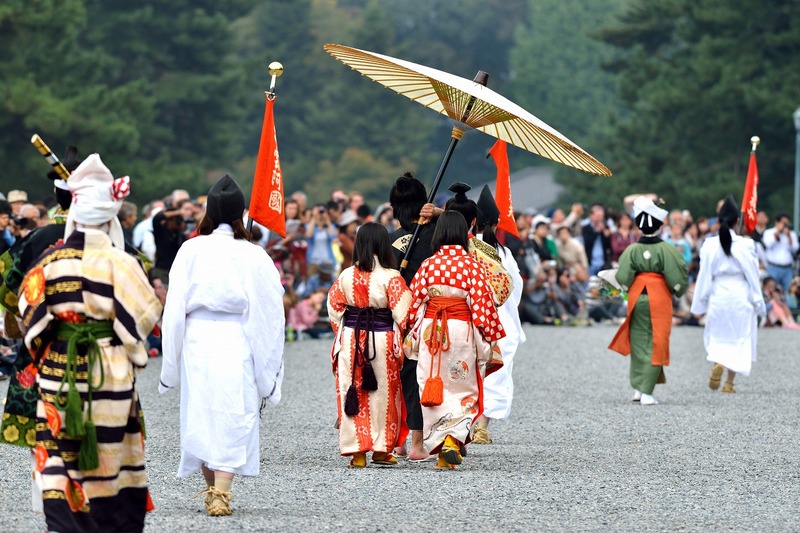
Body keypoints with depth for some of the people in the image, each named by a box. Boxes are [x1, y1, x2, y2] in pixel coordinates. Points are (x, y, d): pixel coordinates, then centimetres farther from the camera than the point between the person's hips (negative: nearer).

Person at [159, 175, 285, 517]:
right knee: (234, 417, -1)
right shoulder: (254, 257, -1)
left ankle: (212, 491, 23)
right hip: (237, 341, -1)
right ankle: (221, 492, -14)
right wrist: (267, 371, 8)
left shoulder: (191, 251, 0)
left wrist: (171, 364, 9)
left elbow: (175, 307, 1)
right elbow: (268, 313, 0)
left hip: (196, 338, 1)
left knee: (200, 415, 13)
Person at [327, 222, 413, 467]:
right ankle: (381, 449, 15)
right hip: (382, 340, -2)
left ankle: (357, 452, 5)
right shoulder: (391, 278, -11)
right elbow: (403, 313, -12)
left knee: (352, 392, 7)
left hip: (350, 338, 2)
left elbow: (334, 309, 8)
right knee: (382, 393, 10)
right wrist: (402, 340, 4)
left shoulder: (346, 276, -1)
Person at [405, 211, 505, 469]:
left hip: (430, 330, 2)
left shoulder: (428, 265, 0)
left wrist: (412, 337, 13)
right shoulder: (471, 266, -6)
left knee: (434, 389, 7)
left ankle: (440, 452, 5)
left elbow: (414, 304, 2)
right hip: (462, 331, -2)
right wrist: (490, 340, 2)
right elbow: (482, 304, -6)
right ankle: (453, 438, -13)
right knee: (462, 389, 8)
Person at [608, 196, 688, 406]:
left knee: (638, 342, 15)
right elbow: (677, 278, -11)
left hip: (637, 298, 2)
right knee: (655, 344, 1)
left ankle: (637, 387, 19)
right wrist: (678, 290, 10)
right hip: (659, 301, -2)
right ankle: (647, 392, -5)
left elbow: (623, 278, -8)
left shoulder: (632, 250, -5)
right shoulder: (666, 250, -11)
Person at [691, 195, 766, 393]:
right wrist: (758, 303, 7)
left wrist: (699, 305, 7)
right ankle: (729, 383, 6)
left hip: (718, 297, 1)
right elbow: (753, 276, -3)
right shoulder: (746, 245, -9)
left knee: (716, 336, 15)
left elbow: (704, 276, -1)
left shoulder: (710, 245, -6)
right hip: (741, 297, -1)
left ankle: (717, 362, -16)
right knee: (740, 339, 10)